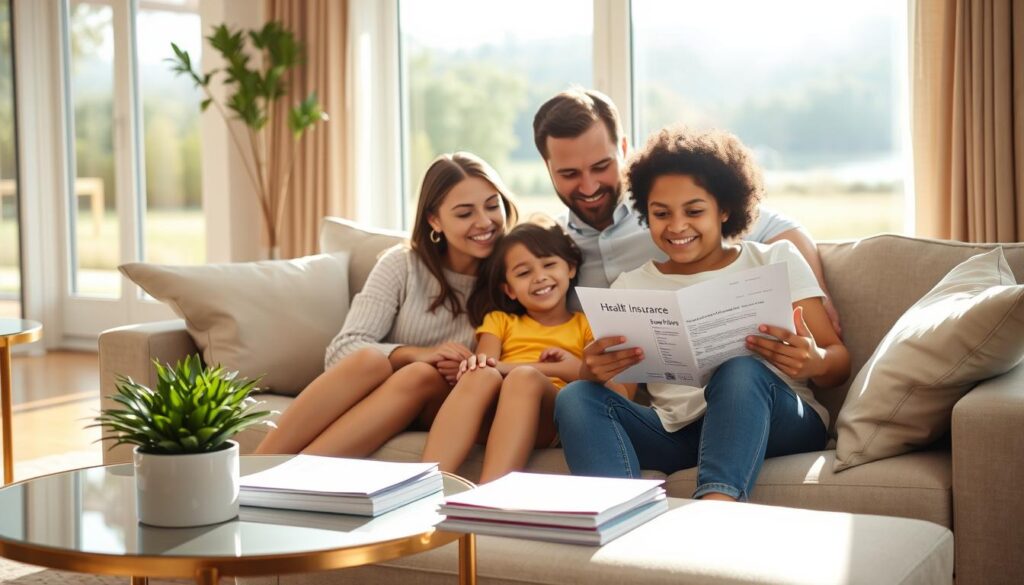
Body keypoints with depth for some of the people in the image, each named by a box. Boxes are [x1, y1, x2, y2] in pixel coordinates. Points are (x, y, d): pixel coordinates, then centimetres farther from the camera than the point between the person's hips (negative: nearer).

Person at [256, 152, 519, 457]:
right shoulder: (402, 264, -3)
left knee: (423, 375, -32)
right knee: (370, 359, -32)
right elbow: (342, 350, -12)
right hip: (371, 399, 0)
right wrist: (417, 354, -29)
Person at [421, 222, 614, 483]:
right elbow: (487, 365, 8)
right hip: (490, 416, 2)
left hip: (551, 420, -1)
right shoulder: (499, 321, 31)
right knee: (482, 374, -32)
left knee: (524, 377, -34)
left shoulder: (587, 325, 25)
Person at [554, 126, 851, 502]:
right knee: (575, 397, -22)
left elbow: (838, 363, 8)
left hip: (777, 424, -2)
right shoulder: (630, 286, 18)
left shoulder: (776, 261, 14)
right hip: (674, 433, 2)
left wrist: (814, 363, -18)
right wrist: (594, 372, -18)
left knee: (741, 370, -33)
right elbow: (620, 394, 7)